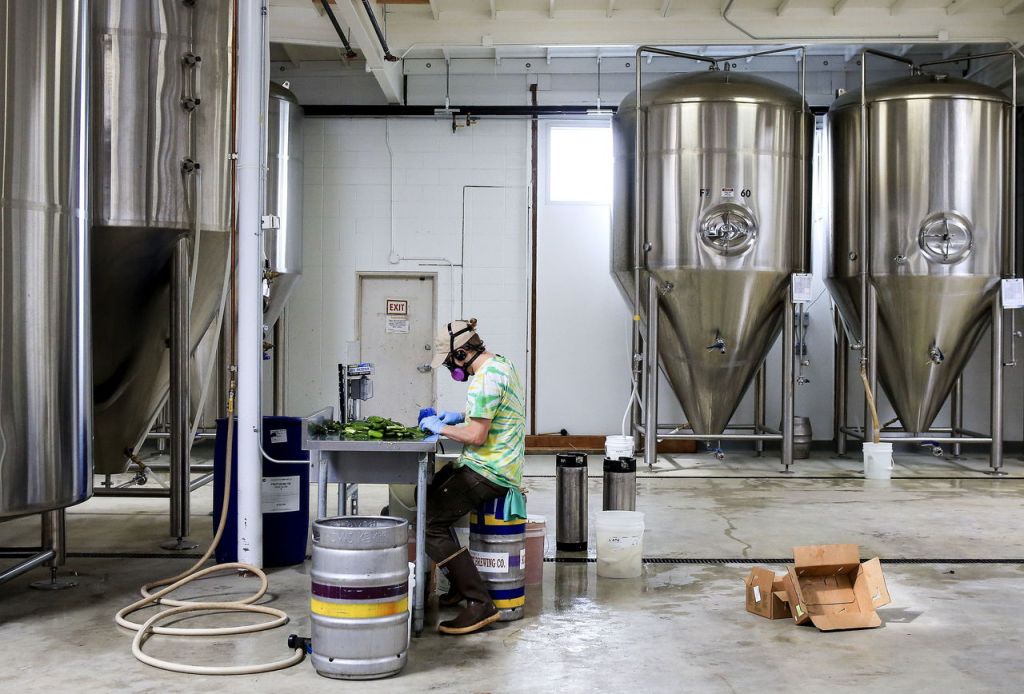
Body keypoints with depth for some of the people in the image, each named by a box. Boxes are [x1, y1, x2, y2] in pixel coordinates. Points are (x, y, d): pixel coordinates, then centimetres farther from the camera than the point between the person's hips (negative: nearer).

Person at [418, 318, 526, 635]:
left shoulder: (486, 379, -20)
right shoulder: (502, 364, 13)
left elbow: (476, 436, -23)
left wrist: (441, 427, -9)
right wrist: (462, 416, 17)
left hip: (488, 472, -11)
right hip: (497, 465, 11)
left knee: (430, 524, -17)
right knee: (426, 498, 21)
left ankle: (480, 604, -17)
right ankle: (460, 584, 24)